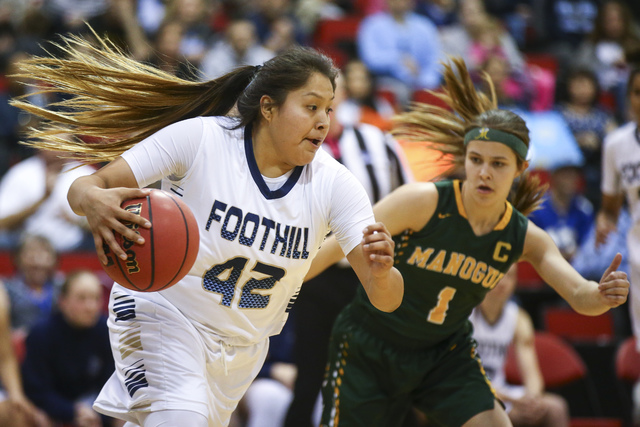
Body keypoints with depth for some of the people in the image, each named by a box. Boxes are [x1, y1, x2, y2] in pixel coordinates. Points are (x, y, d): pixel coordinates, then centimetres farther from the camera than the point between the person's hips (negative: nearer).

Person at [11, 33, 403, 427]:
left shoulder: (334, 184, -15)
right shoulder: (199, 139, -21)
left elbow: (386, 300, -21)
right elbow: (88, 185, -23)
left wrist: (381, 272, -46)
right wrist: (93, 200, -48)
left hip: (243, 344, 5)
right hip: (163, 312, -4)